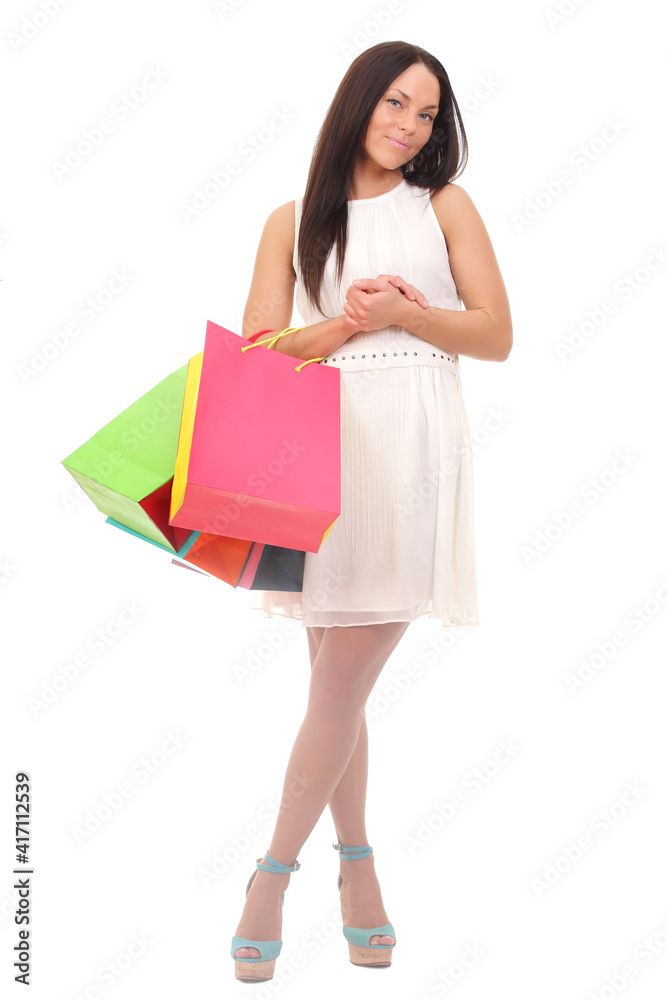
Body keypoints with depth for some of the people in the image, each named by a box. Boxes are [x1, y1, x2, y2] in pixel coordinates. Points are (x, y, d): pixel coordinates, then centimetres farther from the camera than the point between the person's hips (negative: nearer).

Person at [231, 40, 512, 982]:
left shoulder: (445, 206, 11)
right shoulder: (292, 221, 13)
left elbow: (496, 336, 6)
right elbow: (261, 348, 5)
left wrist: (402, 312, -7)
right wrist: (348, 322, -10)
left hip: (410, 449, -2)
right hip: (322, 447, 2)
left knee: (343, 679, -7)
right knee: (337, 678, 5)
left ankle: (276, 871, 5)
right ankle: (357, 865, 21)